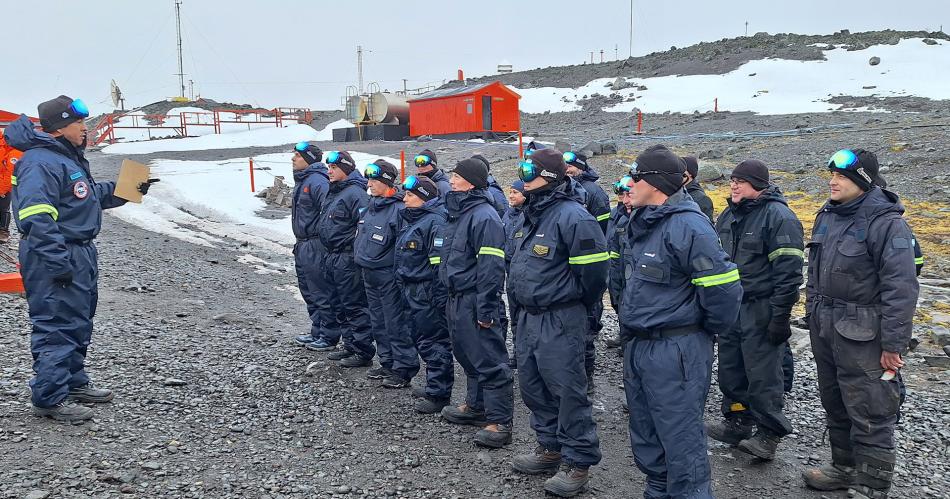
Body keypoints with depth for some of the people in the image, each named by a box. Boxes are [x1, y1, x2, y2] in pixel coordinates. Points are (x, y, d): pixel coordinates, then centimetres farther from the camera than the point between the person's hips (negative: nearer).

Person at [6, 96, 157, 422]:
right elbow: (37, 219, -25)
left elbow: (94, 196, 29)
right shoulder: (40, 162, -18)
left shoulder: (68, 157, 16)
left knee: (79, 324, 19)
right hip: (55, 258, -11)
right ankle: (49, 398, 1)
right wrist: (58, 262, -27)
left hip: (80, 254, 11)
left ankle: (74, 382, 32)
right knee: (57, 326, -6)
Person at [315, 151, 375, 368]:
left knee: (354, 306, -4)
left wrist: (358, 256, -21)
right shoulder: (332, 192, 15)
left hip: (348, 259, -10)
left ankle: (364, 352, 5)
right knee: (338, 304, 17)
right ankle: (350, 346, 28)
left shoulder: (355, 193, -16)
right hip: (331, 257, 10)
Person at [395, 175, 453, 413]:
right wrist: (402, 282, 22)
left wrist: (440, 298, -23)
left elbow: (440, 263, -22)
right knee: (421, 339, 17)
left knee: (433, 342, -3)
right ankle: (434, 386, 30)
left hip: (428, 294, -10)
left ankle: (438, 395, 5)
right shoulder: (409, 219, 15)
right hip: (412, 292, 10)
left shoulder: (435, 222, -17)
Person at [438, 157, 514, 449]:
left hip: (474, 300, -10)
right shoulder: (458, 212, 15)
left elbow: (491, 266, -21)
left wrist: (485, 309, -22)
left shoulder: (484, 216, -17)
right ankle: (476, 407, 35)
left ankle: (499, 422, 1)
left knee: (488, 360, -5)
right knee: (467, 355, 20)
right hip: (457, 298, 10)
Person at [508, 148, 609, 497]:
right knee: (532, 384, 17)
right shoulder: (533, 213, 11)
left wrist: (574, 302, -3)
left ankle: (578, 462, 11)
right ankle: (550, 448, 33)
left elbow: (592, 268, -18)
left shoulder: (572, 215, -19)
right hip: (528, 315, 10)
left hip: (560, 319, -10)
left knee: (566, 390, -2)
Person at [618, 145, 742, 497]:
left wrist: (708, 329, -6)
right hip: (637, 345, 9)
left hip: (675, 351, -9)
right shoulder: (641, 222, 10)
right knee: (646, 437, 20)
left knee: (681, 442, 0)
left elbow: (723, 288, -21)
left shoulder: (687, 226, -19)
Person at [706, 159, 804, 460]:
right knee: (730, 370, 14)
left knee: (762, 374, -2)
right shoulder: (728, 215, 12)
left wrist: (780, 316, -20)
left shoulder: (779, 217, -13)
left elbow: (788, 270, -17)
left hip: (761, 309, -8)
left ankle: (769, 433, 12)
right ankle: (737, 423, 29)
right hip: (729, 307, 8)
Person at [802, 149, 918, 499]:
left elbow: (901, 288, -18)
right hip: (825, 327, 8)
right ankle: (844, 467, 36)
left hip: (862, 334, -8)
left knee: (869, 413, -1)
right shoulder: (828, 215, 10)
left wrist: (893, 344, -18)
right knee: (834, 403, 19)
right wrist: (813, 314, 19)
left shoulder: (885, 222, -15)